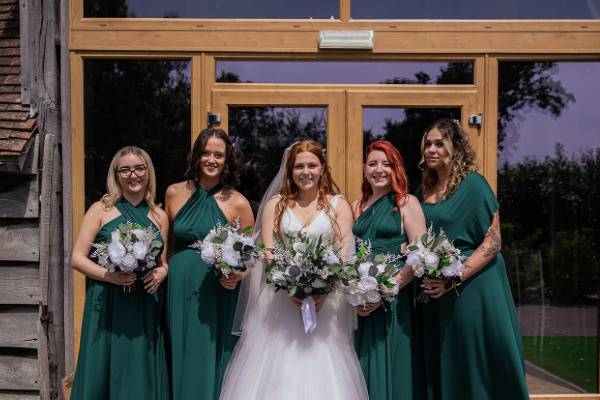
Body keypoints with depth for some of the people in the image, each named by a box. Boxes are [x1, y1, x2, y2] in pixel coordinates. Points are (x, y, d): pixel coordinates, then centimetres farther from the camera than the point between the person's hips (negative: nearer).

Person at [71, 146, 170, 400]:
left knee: (141, 374, 5)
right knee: (102, 374, 1)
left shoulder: (159, 216, 11)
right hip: (106, 306, -2)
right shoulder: (101, 210, 2)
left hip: (144, 308, 3)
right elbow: (77, 258, -1)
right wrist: (109, 276, -17)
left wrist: (161, 274, -3)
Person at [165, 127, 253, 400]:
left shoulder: (237, 203, -3)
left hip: (218, 295, -2)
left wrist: (237, 276, -13)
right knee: (181, 358, 10)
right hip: (179, 291, 2)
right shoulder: (175, 193, 4)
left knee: (212, 361, 4)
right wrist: (165, 272, 6)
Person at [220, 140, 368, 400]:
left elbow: (344, 254, -1)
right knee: (279, 370, -2)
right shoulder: (275, 204, 10)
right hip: (281, 298, 1)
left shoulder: (339, 206, 8)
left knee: (322, 370, -4)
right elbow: (267, 251, 0)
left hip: (324, 299, 0)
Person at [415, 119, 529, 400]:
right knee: (442, 369, 12)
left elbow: (492, 242, -13)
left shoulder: (473, 184, -8)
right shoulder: (423, 191, 10)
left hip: (472, 289, -6)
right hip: (436, 295, 6)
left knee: (476, 370, 2)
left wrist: (453, 280, -20)